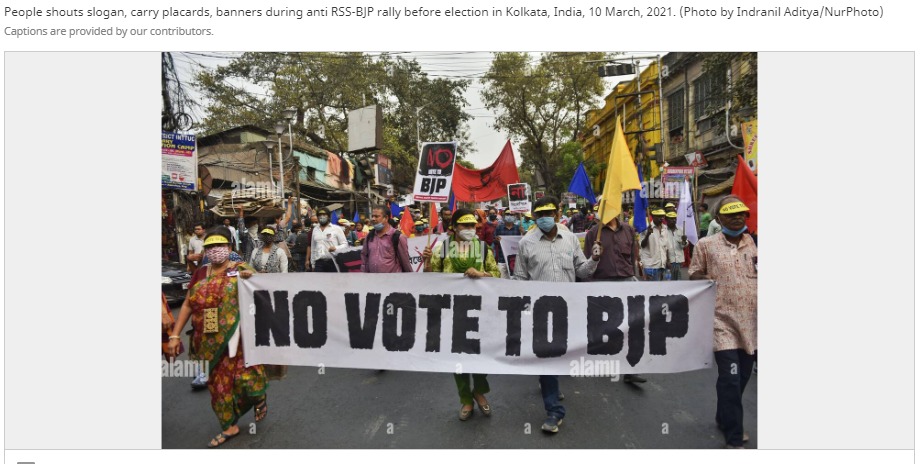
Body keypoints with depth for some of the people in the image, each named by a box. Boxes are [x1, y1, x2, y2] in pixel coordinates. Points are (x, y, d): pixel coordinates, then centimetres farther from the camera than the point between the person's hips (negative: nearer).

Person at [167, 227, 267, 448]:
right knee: (218, 381, 12)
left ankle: (259, 399, 32)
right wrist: (175, 335, 6)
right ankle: (230, 426, 29)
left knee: (245, 375, -3)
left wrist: (251, 277, -27)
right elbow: (187, 305, 10)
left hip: (238, 337, -4)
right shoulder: (201, 273, 8)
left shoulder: (240, 270, -4)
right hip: (212, 341, 4)